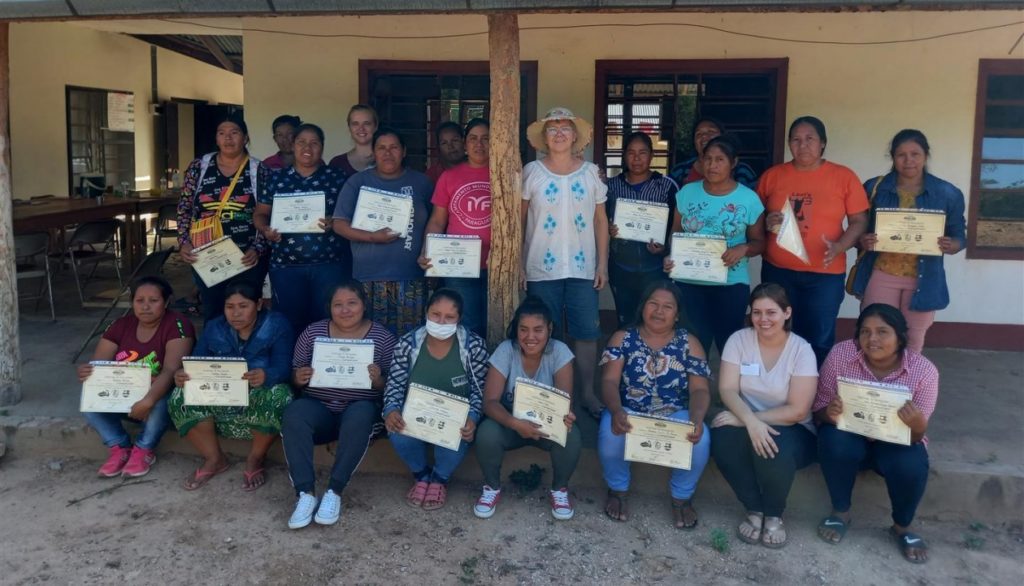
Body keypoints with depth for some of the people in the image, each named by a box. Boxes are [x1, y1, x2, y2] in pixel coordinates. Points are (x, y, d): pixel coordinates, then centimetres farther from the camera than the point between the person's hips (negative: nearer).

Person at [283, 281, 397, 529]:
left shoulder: (383, 337, 2)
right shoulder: (313, 332, 9)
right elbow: (294, 376, 12)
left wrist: (377, 379, -21)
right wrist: (299, 378, -12)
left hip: (362, 407, -2)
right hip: (318, 407, 2)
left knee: (359, 416, -37)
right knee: (294, 414, -30)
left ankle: (334, 491, -27)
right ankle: (305, 494, -30)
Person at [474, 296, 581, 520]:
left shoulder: (559, 352, -17)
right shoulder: (505, 350, -18)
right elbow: (490, 401, -23)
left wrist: (565, 416, -47)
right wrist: (515, 423, -43)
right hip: (510, 423, 0)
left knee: (571, 436, -31)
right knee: (487, 433, -32)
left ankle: (559, 489, -1)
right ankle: (492, 487, -1)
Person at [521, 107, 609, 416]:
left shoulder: (591, 172, 5)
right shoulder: (531, 172, 1)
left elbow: (600, 220, 8)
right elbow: (519, 220, 2)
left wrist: (602, 264, 2)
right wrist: (517, 264, -3)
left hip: (583, 269, 1)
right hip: (541, 269, -1)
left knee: (587, 332, 4)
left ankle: (588, 393, 17)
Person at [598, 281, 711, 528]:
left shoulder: (689, 344, 2)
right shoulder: (623, 338, 1)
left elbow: (699, 389, -6)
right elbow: (609, 381, -10)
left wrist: (696, 420, -29)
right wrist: (616, 411, -33)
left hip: (675, 416, 1)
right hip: (629, 413, 0)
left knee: (700, 439, -31)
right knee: (610, 433, -34)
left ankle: (682, 497, 1)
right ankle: (618, 490, -1)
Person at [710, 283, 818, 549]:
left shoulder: (801, 350, -12)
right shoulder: (738, 340, -6)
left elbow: (797, 410, -18)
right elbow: (727, 390, -12)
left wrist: (743, 419, -23)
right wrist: (751, 420, -33)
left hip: (791, 431, -2)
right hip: (746, 423, 2)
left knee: (774, 449, -36)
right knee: (723, 439, -32)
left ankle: (774, 515, -4)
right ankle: (754, 510, -7)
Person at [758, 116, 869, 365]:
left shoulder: (844, 177, -1)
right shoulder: (771, 175, 4)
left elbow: (859, 221, 0)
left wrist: (839, 246, -18)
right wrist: (767, 222, -11)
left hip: (825, 274, -2)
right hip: (777, 271, 2)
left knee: (818, 340, 6)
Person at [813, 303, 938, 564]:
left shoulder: (924, 371, -18)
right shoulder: (840, 354, -19)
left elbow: (916, 436, -13)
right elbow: (819, 410, -11)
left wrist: (917, 425, -38)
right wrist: (829, 413, -35)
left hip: (895, 441, 0)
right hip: (849, 435, 0)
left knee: (911, 465, -31)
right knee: (834, 442, -33)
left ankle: (902, 527, 2)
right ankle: (840, 512, -5)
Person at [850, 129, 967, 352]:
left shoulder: (948, 193, 0)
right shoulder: (874, 188, 0)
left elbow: (959, 236, 7)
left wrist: (950, 246, -16)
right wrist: (863, 241, -17)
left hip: (923, 279, 1)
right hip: (881, 275, 0)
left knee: (913, 341, 11)